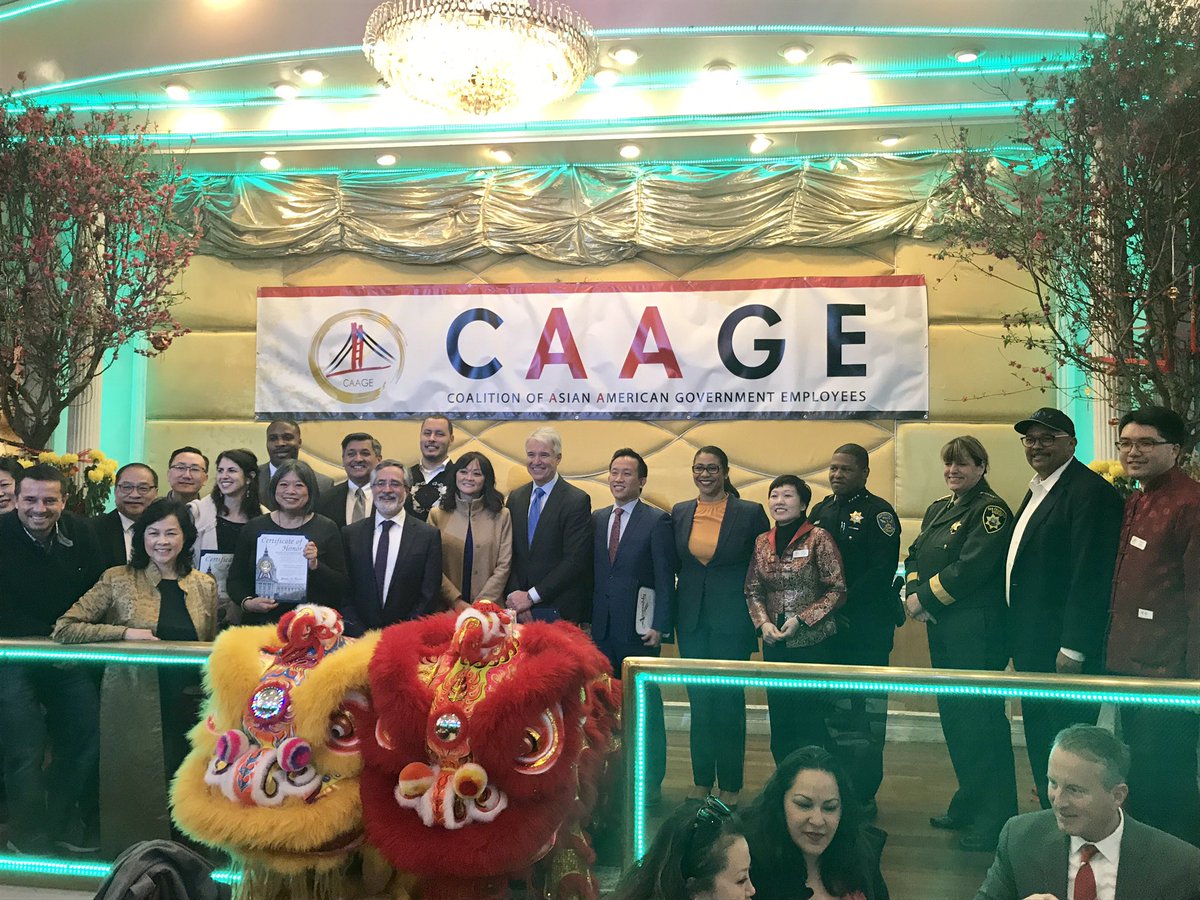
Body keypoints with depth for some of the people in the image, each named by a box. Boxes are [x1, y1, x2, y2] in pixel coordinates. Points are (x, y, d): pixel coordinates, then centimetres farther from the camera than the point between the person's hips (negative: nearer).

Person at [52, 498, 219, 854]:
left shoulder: (205, 585, 8)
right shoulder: (118, 580, -1)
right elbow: (63, 629, -6)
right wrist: (125, 632, -15)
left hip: (188, 705, 2)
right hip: (132, 704, -2)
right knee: (134, 788, 1)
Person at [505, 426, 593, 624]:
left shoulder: (577, 501, -9)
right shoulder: (515, 498, 9)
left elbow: (575, 561, -14)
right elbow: (511, 554, 8)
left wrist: (531, 596, -13)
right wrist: (515, 596, -6)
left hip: (559, 611, -4)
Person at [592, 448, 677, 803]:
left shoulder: (657, 521, -5)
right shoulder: (596, 519, 11)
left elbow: (665, 578, -7)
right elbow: (591, 572, 12)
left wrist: (659, 625, -12)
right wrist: (586, 618, 6)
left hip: (638, 629, -5)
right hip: (603, 628, 5)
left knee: (646, 706, 3)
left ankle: (650, 782, 13)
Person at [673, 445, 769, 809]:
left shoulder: (750, 513, -5)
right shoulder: (679, 513, 6)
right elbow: (672, 565, 11)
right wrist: (667, 618, 6)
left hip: (731, 618, -4)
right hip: (691, 618, 4)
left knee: (729, 701, 2)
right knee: (699, 701, 11)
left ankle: (730, 786, 14)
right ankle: (701, 782, 22)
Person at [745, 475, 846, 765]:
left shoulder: (818, 538, -7)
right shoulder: (762, 542, 7)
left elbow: (837, 590, -8)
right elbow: (753, 590, 12)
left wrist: (801, 619, -15)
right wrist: (763, 623, -5)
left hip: (813, 642, -5)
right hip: (774, 643, 5)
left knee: (810, 719, -2)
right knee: (779, 718, 9)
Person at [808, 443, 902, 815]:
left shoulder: (878, 512, -5)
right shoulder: (820, 511, 14)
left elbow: (882, 571, -14)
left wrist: (842, 604, -16)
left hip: (867, 628, -6)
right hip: (824, 627, 6)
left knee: (864, 712, -2)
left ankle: (862, 796, 7)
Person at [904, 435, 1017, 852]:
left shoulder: (990, 510, -10)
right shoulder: (938, 509, 16)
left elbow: (971, 568, -19)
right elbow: (915, 555, 14)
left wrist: (926, 598, -13)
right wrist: (913, 593, -5)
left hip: (977, 630, -9)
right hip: (942, 629, 9)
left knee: (979, 720, -5)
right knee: (954, 716, 15)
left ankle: (993, 821, 5)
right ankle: (967, 807, 29)